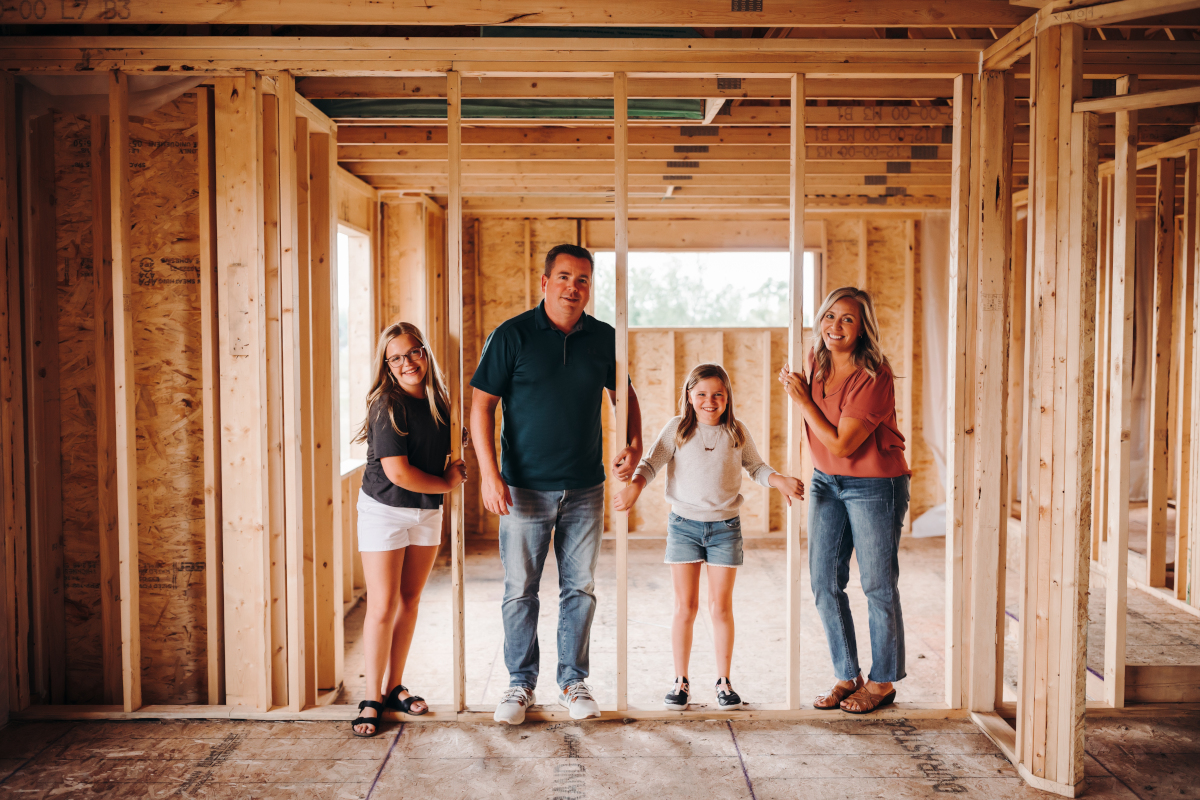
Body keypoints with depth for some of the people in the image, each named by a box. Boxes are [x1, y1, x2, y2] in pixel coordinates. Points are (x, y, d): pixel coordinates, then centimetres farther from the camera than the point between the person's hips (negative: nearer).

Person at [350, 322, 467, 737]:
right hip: (384, 511, -6)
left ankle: (394, 687, 25)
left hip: (427, 512, 6)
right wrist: (446, 483, -11)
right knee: (382, 606, -4)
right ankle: (372, 699, 8)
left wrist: (456, 465, -3)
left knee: (410, 600, 12)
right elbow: (398, 472, -23)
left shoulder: (439, 401, 1)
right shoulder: (386, 404, -19)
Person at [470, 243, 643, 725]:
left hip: (585, 488, 3)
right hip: (525, 488, -3)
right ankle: (521, 683, 21)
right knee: (520, 590, 5)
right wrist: (489, 474, -14)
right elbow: (482, 404, -6)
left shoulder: (604, 338, 5)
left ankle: (573, 681, 25)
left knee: (580, 587, 10)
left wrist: (634, 443, 1)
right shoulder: (510, 336, -5)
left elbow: (623, 393, 18)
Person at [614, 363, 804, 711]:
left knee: (721, 607, 4)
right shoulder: (677, 429, -1)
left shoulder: (737, 432, 3)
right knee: (685, 607, 4)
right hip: (684, 525, -1)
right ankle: (681, 682, 16)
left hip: (725, 526, 1)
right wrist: (635, 485, -26)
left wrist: (779, 480, -4)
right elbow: (652, 462, -8)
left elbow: (755, 466, 14)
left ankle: (724, 682, 17)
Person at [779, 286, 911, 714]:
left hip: (875, 485, -7)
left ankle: (882, 681, 21)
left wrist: (802, 399, -17)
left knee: (878, 585, 4)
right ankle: (847, 676, 22)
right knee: (824, 582, 7)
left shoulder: (874, 377, -21)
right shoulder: (817, 361, 2)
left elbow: (842, 443, -22)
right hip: (826, 482, 7)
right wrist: (795, 386, 5)